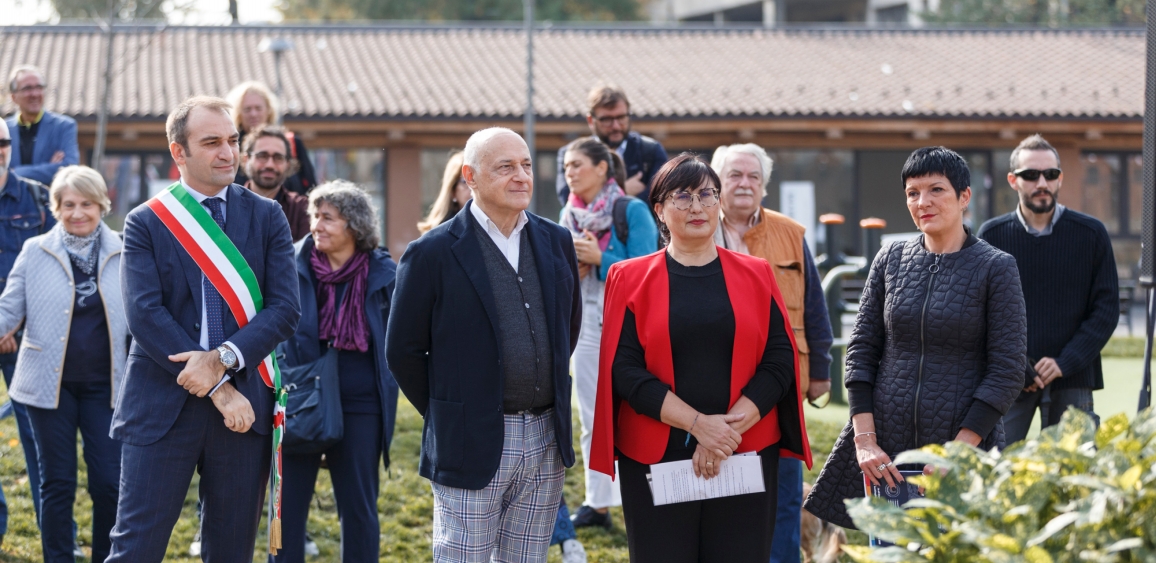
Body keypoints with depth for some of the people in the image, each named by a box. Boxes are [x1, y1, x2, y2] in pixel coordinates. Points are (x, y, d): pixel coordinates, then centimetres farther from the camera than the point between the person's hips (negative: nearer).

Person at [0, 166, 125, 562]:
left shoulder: (123, 254, 2)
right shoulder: (36, 252, 3)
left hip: (104, 385, 0)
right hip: (51, 384, 0)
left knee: (110, 482, -3)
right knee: (57, 484, 7)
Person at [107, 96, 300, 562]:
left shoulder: (266, 217, 7)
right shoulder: (145, 223, 2)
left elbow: (286, 309, -1)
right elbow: (145, 315, -9)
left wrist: (223, 358, -17)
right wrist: (219, 389, -15)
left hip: (244, 400, 2)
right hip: (162, 407, -2)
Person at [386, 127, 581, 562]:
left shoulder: (556, 242, 8)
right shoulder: (433, 253, -8)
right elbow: (402, 350, -3)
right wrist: (444, 416, 1)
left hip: (547, 441, 5)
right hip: (473, 445, -5)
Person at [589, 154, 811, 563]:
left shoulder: (755, 276, 8)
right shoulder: (631, 279, 3)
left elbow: (780, 361, 1)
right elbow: (625, 370, -5)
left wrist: (730, 428, -12)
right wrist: (698, 423, -15)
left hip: (747, 454, 1)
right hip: (655, 458, -1)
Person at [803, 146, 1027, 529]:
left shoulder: (996, 268, -3)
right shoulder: (890, 261, 8)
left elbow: (1007, 372, -7)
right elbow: (861, 351, 8)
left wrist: (959, 452, -14)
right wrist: (865, 439, -3)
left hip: (966, 445, -3)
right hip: (887, 454, 3)